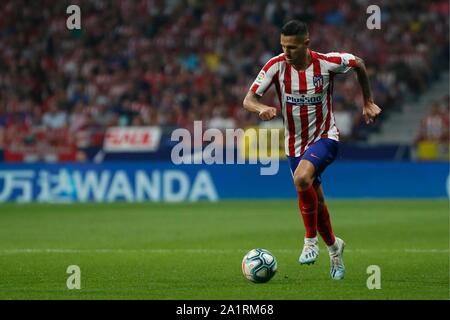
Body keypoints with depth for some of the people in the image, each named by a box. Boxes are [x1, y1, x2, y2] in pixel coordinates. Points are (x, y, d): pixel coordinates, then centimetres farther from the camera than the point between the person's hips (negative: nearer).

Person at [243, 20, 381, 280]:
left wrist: (368, 102, 8)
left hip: (325, 137, -4)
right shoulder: (276, 66, -14)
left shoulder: (327, 63, -18)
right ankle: (333, 246, 40)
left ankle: (311, 239, -14)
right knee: (316, 202, 12)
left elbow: (359, 63, 3)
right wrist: (262, 108, -40)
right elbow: (249, 99, -17)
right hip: (295, 143, 4)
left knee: (302, 178, -32)